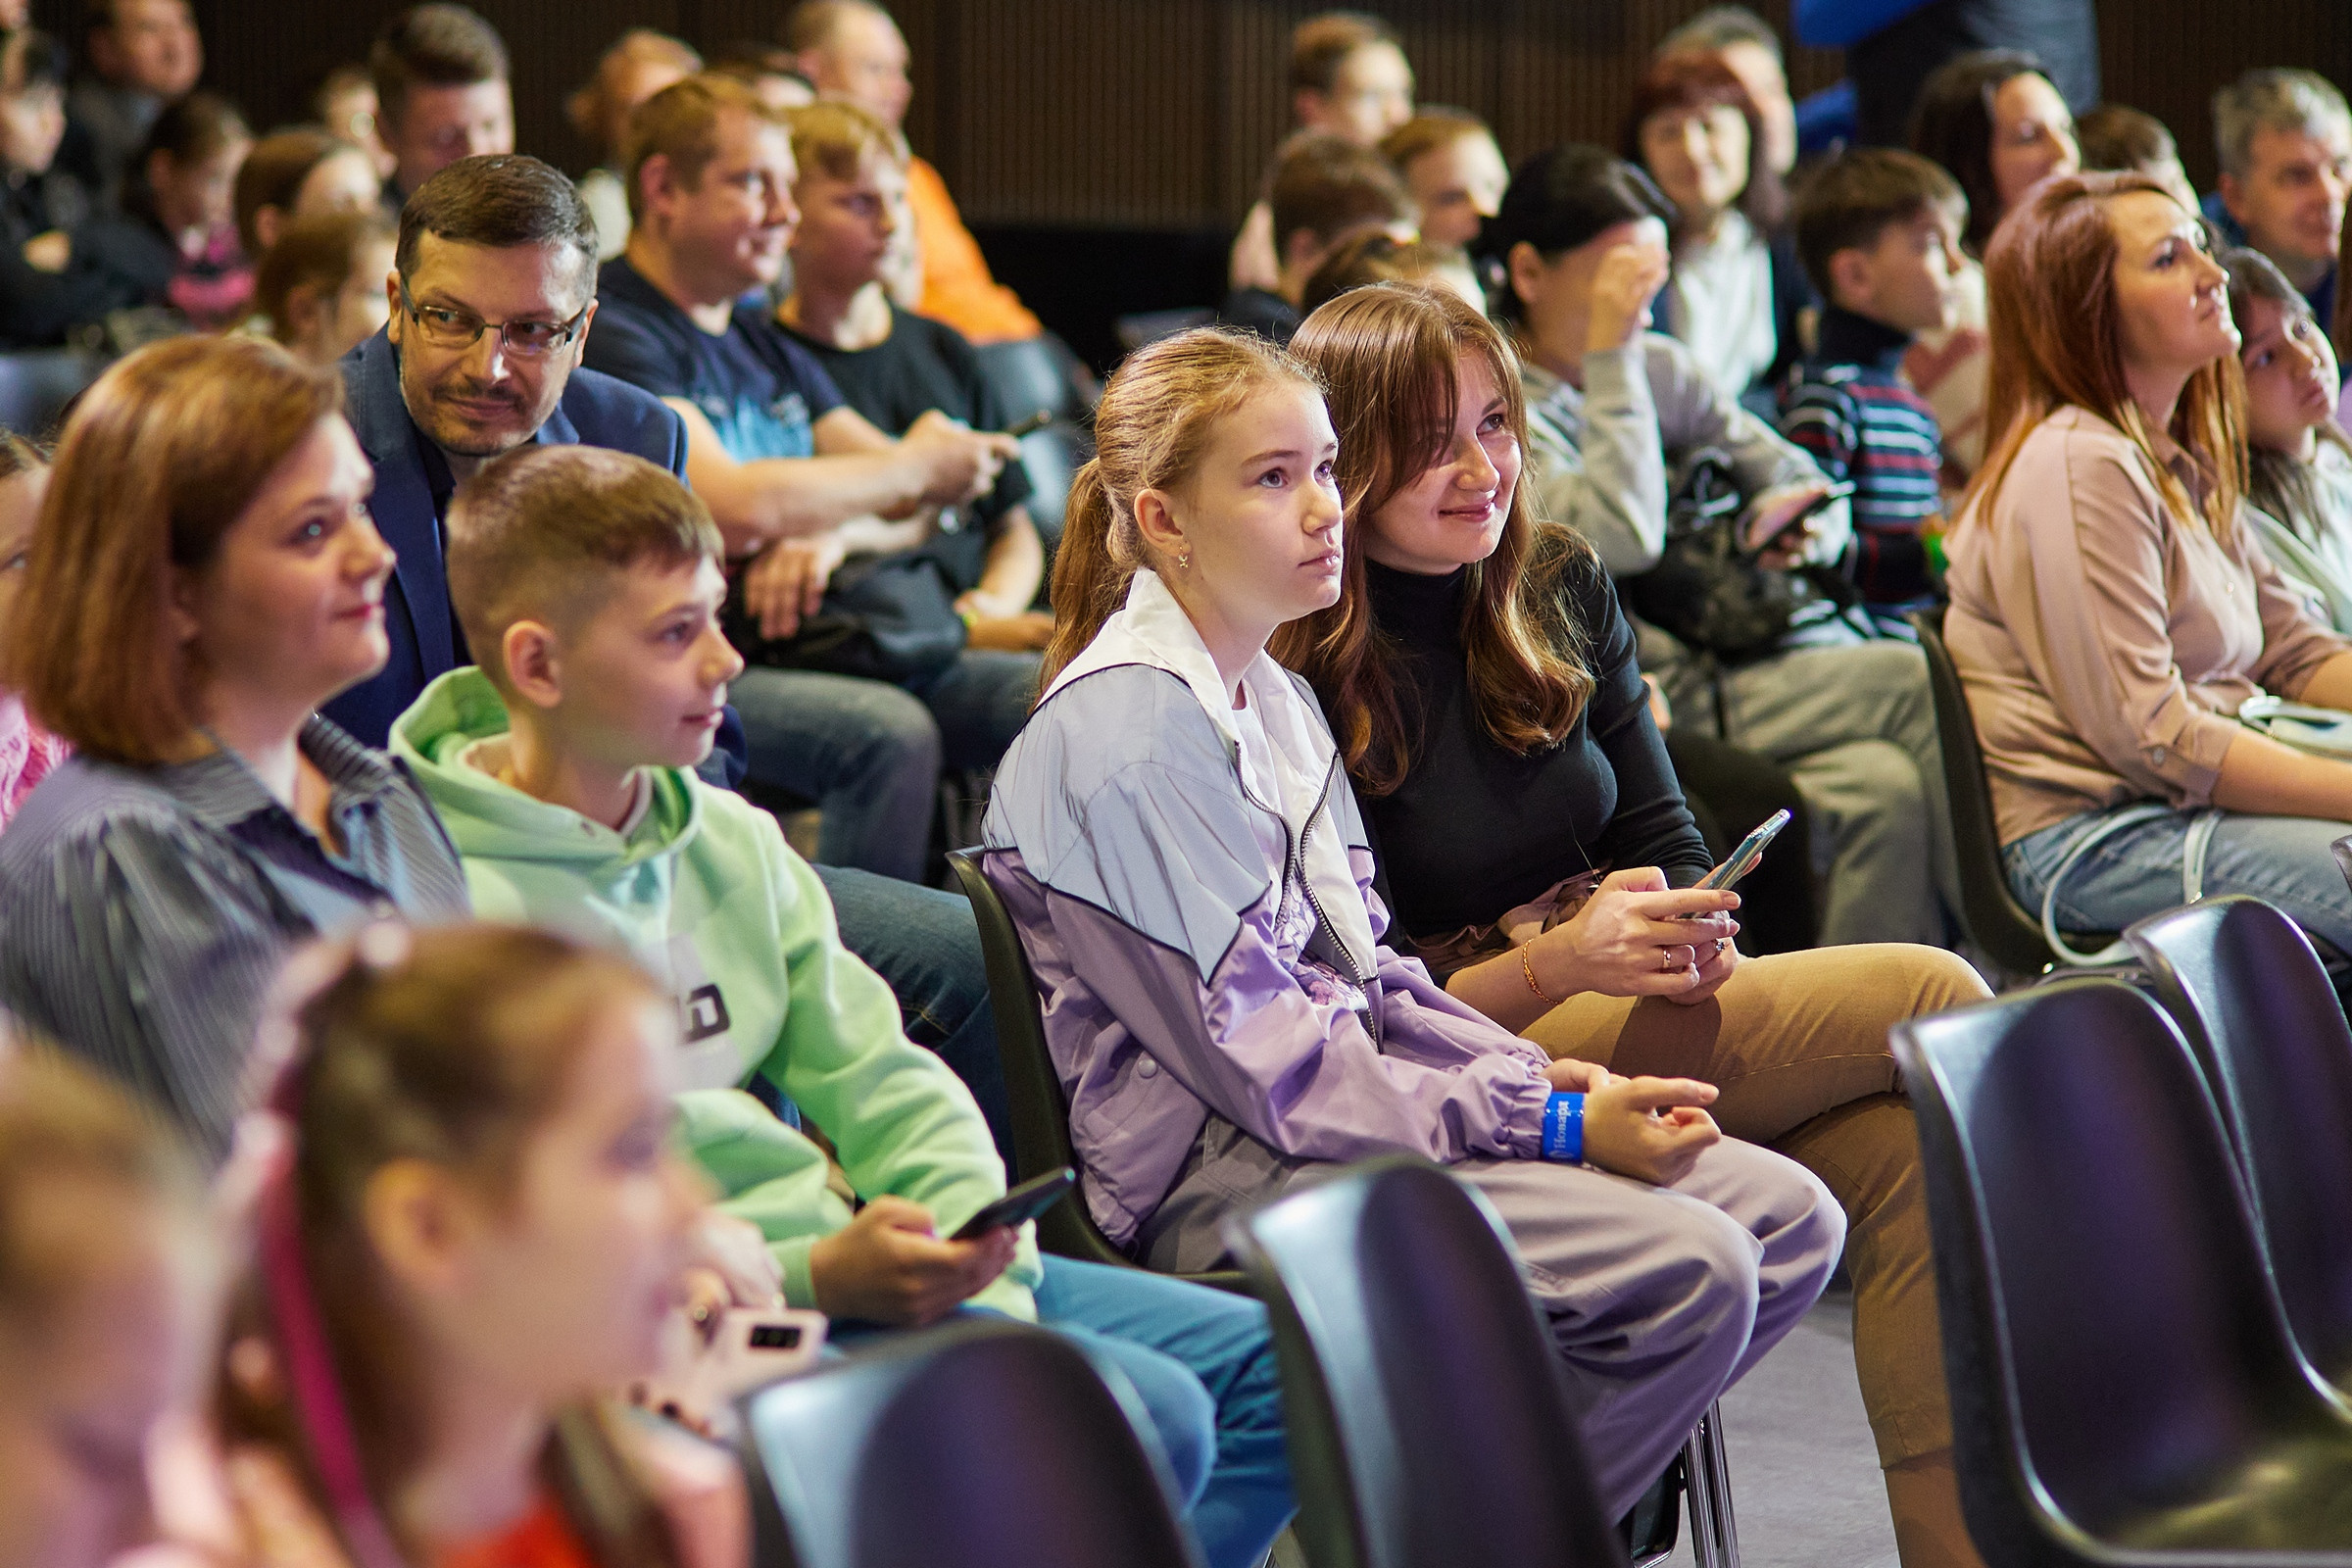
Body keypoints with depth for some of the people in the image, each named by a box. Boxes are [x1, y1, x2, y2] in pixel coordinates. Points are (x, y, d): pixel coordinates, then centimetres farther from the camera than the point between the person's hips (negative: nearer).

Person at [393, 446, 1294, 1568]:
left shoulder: (730, 840, 14)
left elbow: (878, 1077, 14)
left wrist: (982, 1262, -4)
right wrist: (817, 1278, -23)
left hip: (837, 1254, 9)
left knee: (1273, 1366, 2)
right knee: (1143, 1420, -25)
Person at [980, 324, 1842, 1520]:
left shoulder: (1275, 695, 18)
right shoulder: (1124, 729, -13)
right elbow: (1260, 1057, -17)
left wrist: (1542, 1075, 0)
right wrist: (1550, 1125, -16)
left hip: (1349, 1104, 10)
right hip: (1217, 1174, -10)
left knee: (1788, 1219, -2)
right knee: (1688, 1273, -24)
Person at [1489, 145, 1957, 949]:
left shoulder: (1660, 367, 18)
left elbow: (1810, 487, 22)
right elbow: (1625, 536, -19)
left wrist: (1798, 530, -3)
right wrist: (1612, 358, -14)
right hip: (1667, 704, -7)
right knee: (1925, 683, -23)